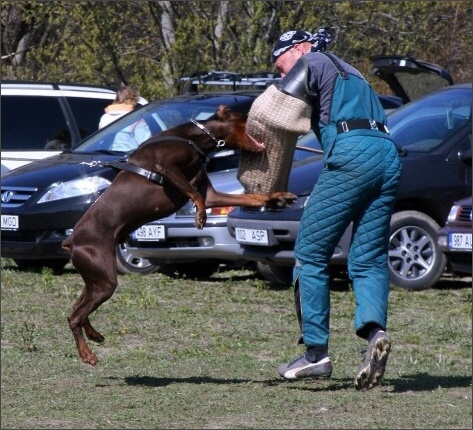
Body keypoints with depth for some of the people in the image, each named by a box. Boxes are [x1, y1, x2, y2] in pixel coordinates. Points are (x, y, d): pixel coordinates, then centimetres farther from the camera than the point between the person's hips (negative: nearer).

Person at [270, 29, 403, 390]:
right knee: (369, 260, 6)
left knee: (311, 254, 1)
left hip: (352, 156, -7)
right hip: (389, 157, 7)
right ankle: (375, 330, -21)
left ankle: (316, 352, -1)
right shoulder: (350, 73, 35)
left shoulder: (312, 63, 11)